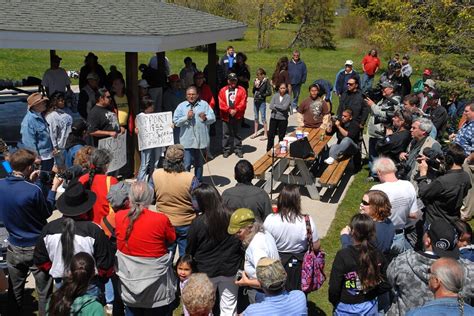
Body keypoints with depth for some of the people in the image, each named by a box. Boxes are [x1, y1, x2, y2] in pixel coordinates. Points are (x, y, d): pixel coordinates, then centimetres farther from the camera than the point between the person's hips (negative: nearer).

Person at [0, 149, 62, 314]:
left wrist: (28, 182, 7)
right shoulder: (34, 191, -26)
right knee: (44, 293, 11)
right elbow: (47, 213, -9)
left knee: (15, 291, 22)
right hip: (36, 248, -5)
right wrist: (53, 188, -1)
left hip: (14, 248, 5)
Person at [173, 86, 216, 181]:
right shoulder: (181, 106, 3)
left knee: (199, 164, 15)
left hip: (201, 140, 2)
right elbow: (176, 121, -4)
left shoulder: (204, 104, 5)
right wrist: (187, 117, -15)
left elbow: (213, 118, 0)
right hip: (187, 141, -2)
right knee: (186, 165, -5)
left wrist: (205, 118, -19)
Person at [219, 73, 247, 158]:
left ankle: (238, 150, 16)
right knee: (226, 134, 6)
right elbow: (221, 104, -4)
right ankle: (226, 150, 16)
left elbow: (243, 103, -5)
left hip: (237, 116, 0)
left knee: (237, 133, 8)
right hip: (226, 116, 0)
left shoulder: (241, 90, 2)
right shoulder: (223, 91, 3)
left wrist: (236, 110, -15)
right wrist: (229, 110, -14)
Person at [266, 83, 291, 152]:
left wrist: (275, 105, -8)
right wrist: (280, 108, -12)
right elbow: (270, 106, -7)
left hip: (283, 119, -2)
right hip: (274, 118, 2)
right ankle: (269, 150, 16)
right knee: (271, 135, 5)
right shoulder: (275, 95, 1)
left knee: (281, 136, 7)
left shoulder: (288, 97, -5)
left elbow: (284, 107, -17)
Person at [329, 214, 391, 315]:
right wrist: (370, 294, 12)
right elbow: (386, 285, -3)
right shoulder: (378, 255, -12)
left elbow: (334, 288, -20)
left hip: (347, 309, -3)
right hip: (370, 307, 3)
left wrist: (334, 303, -1)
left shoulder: (343, 255, -24)